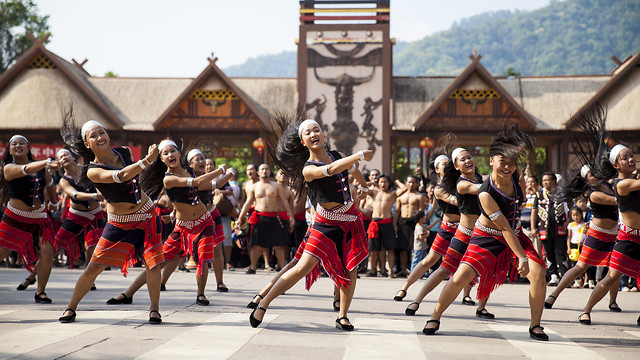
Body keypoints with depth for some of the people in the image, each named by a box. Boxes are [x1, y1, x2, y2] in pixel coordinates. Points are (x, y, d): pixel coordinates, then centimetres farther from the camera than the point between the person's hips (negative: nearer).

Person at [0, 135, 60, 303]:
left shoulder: (40, 166, 2)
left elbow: (49, 184, 22)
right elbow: (26, 169, -34)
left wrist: (54, 203, 30)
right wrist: (46, 162, -49)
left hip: (39, 219, 3)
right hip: (15, 219, -3)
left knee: (47, 252, -12)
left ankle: (40, 292, 1)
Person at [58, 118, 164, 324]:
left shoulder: (125, 153, -1)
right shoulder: (93, 171, -18)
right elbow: (121, 176, -35)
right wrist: (147, 160, -43)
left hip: (146, 216, 3)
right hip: (118, 223, -3)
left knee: (153, 264, -5)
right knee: (94, 267, -3)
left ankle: (154, 309, 13)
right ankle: (71, 308, 13)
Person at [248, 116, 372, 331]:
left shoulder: (338, 156, 5)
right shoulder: (308, 169, -14)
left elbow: (353, 169, 28)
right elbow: (330, 170, -33)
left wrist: (363, 186, 46)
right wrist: (361, 156, -31)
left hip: (350, 220, 5)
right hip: (325, 224, -5)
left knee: (350, 270, 0)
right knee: (302, 268, -10)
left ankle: (342, 316, 13)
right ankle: (263, 304, -2)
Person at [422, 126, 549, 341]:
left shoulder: (516, 177, -11)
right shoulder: (486, 193, -29)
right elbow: (505, 228, -27)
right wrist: (521, 257, -26)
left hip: (516, 235, 5)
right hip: (488, 237, -5)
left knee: (538, 273, -14)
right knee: (460, 277, -16)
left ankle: (535, 325, 3)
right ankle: (435, 317, 7)